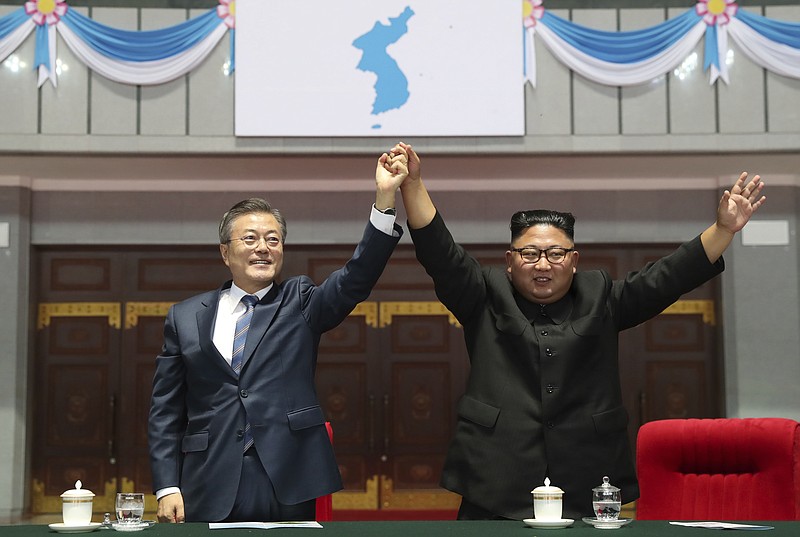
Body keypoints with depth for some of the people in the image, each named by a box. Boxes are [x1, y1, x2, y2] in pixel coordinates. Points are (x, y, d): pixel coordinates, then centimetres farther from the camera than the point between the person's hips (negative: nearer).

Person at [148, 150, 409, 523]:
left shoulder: (301, 303, 8)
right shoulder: (186, 317, 10)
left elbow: (356, 278, -10)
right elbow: (165, 411, 9)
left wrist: (385, 199, -22)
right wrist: (167, 488, -1)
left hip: (287, 488, 0)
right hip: (211, 492, 1)